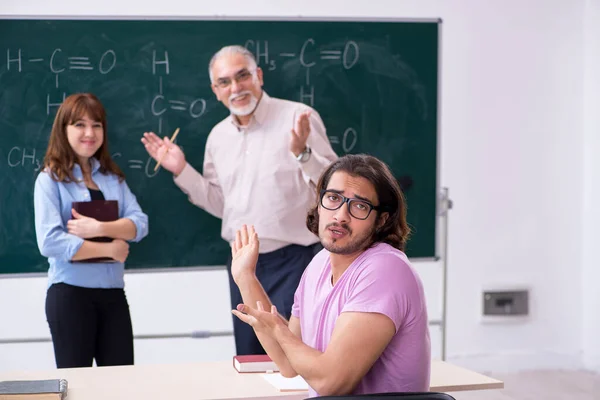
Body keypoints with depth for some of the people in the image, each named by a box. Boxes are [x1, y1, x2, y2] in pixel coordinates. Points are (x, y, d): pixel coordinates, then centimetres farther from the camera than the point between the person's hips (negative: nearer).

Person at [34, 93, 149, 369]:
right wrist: (109, 249, -12)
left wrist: (100, 228, -18)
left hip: (112, 291, 5)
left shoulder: (112, 177, 11)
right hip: (70, 292, -5)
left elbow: (139, 223, -1)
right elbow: (49, 242, -17)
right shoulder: (50, 180, -4)